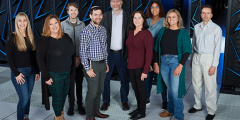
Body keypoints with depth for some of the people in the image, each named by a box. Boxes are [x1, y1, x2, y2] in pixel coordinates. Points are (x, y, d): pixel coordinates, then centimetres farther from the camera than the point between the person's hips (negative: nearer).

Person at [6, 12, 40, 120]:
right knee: (24, 99, -6)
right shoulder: (12, 37, -8)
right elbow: (9, 57, -10)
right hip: (19, 72, -5)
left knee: (28, 97, 13)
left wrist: (37, 71, 8)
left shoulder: (30, 37, 8)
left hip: (31, 71, 5)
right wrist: (16, 74, -13)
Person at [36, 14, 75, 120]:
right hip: (54, 76, -5)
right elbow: (40, 59, -14)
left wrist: (72, 71, 10)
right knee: (57, 97, 6)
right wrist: (46, 77, -15)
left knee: (64, 95, 18)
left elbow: (72, 54, 13)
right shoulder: (45, 40, -12)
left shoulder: (66, 37, 4)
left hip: (67, 74, 5)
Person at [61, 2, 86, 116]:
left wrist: (80, 57, -6)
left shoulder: (82, 24, 3)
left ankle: (80, 104, 19)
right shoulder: (63, 24, -1)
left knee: (79, 83, 8)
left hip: (79, 59, 1)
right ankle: (71, 105, 17)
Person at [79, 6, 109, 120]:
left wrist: (106, 62, 15)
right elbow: (82, 52, -15)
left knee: (99, 90, 16)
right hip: (92, 64, -7)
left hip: (102, 64, 7)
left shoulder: (103, 29, 8)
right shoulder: (86, 31, -14)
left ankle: (96, 111, 32)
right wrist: (87, 68, -16)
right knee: (92, 92, -1)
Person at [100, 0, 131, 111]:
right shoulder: (105, 16, 4)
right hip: (108, 52, 1)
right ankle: (106, 101, 22)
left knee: (124, 78, 8)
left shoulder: (127, 16, 1)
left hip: (122, 52, -1)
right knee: (105, 77, 7)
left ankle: (124, 101, 24)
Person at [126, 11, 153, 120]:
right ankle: (139, 108, 32)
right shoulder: (131, 32, 7)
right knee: (135, 88, 15)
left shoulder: (146, 34, -13)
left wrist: (145, 70, -19)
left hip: (140, 66, -6)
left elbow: (149, 53, -16)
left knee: (141, 88, 5)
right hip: (131, 66, 6)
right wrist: (128, 60, 9)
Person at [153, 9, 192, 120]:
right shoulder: (163, 31, 7)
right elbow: (156, 48, 10)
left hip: (176, 61, -4)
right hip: (163, 61, 4)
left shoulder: (183, 33, -4)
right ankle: (170, 110, 32)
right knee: (169, 88, 15)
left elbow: (187, 51, -8)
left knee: (175, 90, -5)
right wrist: (156, 63, 4)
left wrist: (180, 66, -16)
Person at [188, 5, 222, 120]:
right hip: (196, 57, 5)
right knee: (196, 84, 13)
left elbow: (217, 48, -9)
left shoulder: (216, 28, -7)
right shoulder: (196, 27, 7)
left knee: (210, 86, -1)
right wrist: (192, 59, 13)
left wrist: (214, 65, -12)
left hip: (208, 58, -5)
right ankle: (197, 105, 30)